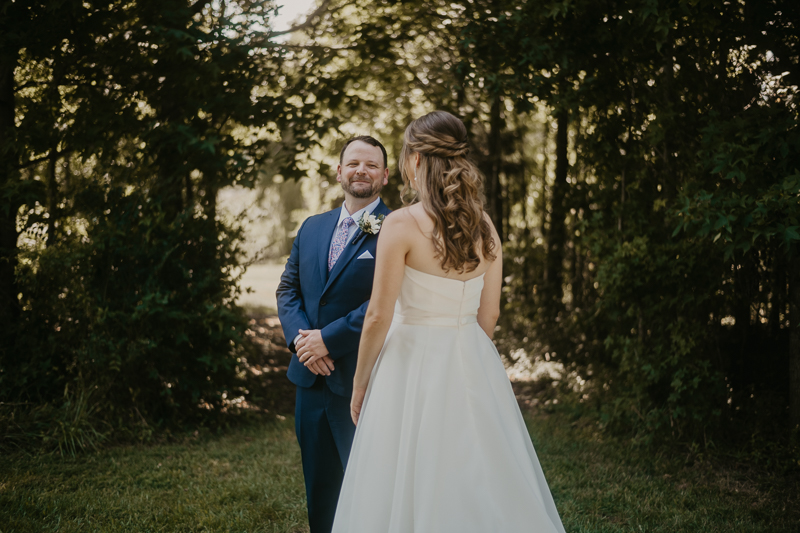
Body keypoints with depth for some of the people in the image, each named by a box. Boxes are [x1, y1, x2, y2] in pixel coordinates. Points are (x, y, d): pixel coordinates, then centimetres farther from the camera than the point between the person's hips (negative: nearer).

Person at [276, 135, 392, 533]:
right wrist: (299, 337, -6)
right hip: (312, 376, 6)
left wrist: (328, 338, -17)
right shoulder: (311, 228, 13)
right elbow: (288, 288, 12)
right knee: (318, 484, 16)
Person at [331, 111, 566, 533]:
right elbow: (489, 314, 7)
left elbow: (378, 317, -13)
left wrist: (359, 386, -1)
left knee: (413, 489, 5)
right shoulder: (484, 226, 2)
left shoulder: (402, 225, -14)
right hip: (473, 367, 6)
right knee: (478, 482, 15)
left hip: (414, 363, -5)